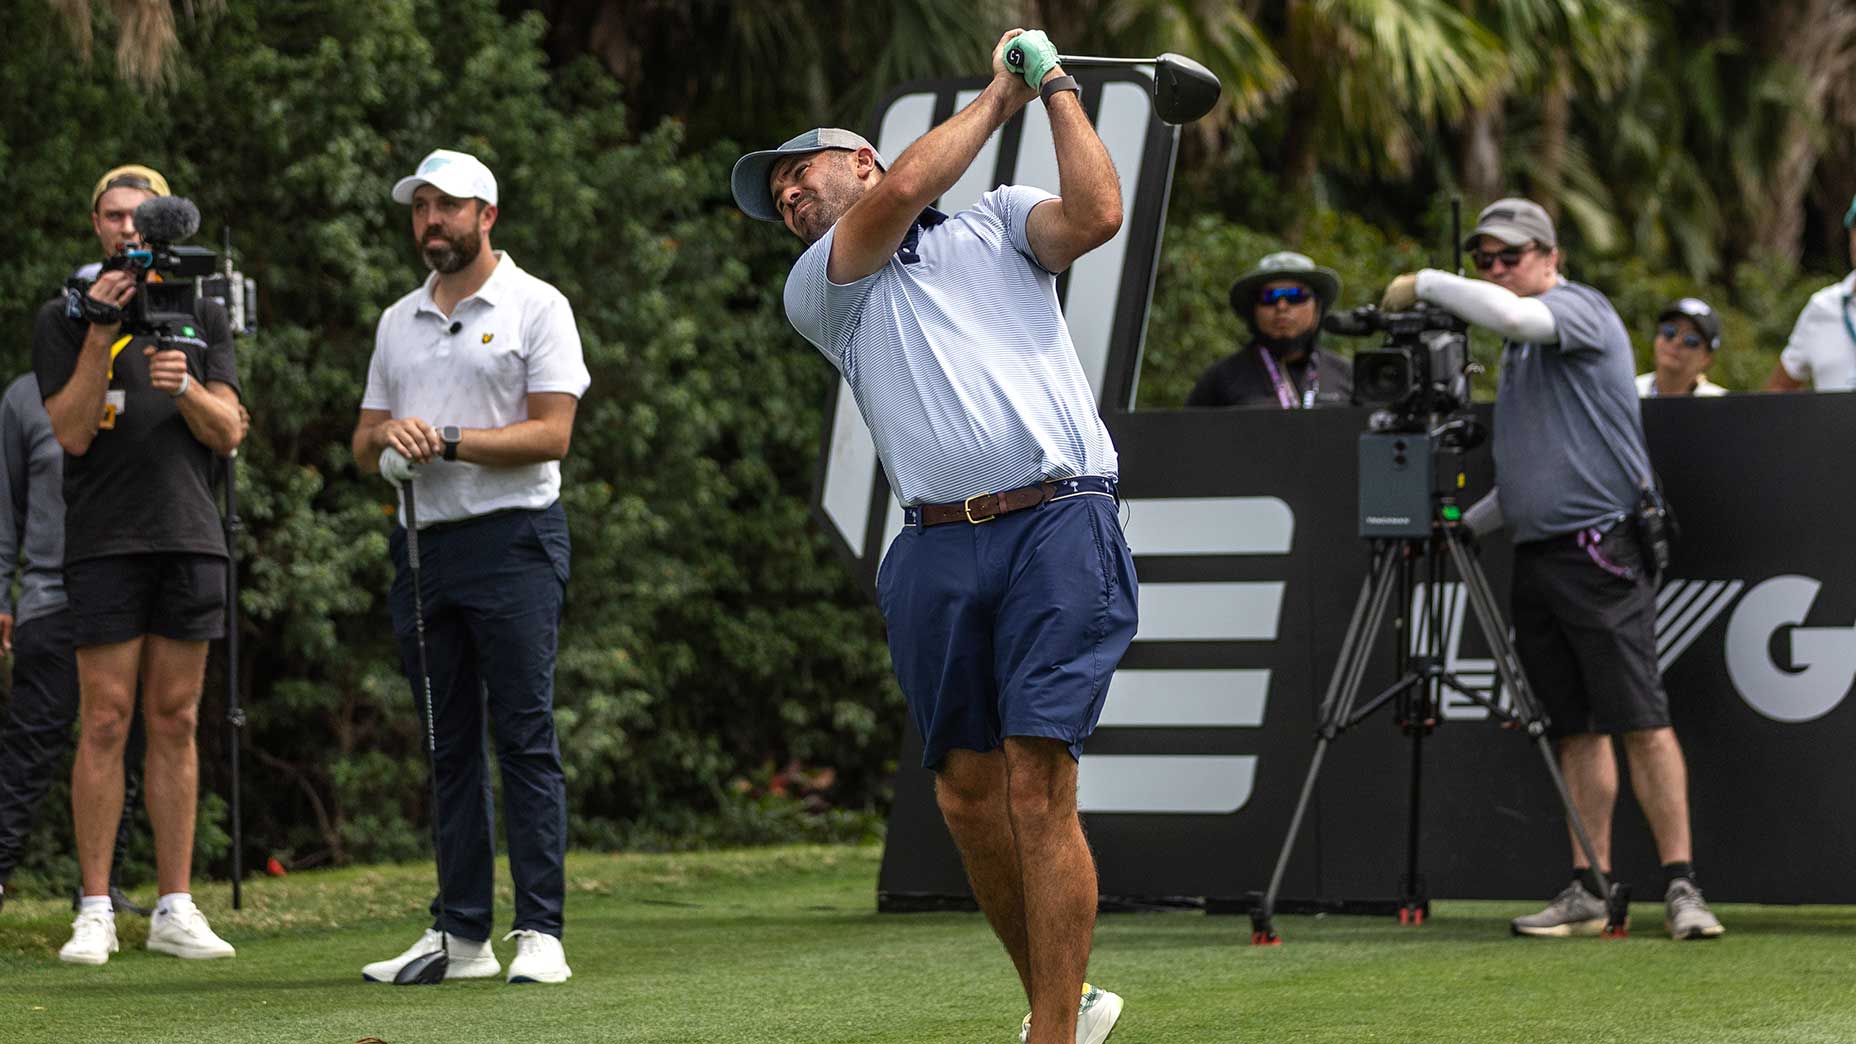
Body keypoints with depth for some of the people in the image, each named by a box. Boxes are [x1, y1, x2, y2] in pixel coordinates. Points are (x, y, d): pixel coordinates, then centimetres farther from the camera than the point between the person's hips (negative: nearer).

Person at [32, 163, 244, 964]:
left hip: (190, 538, 3)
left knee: (175, 722, 4)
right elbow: (71, 432, -6)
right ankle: (95, 911, -3)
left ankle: (174, 909, 6)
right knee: (105, 722, -6)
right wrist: (100, 331, -13)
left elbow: (229, 432, 7)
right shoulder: (64, 318, 5)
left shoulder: (202, 317, 14)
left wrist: (184, 386, -13)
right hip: (105, 541, -3)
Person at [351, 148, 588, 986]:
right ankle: (461, 933, 9)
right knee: (449, 744, 6)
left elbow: (551, 433, -9)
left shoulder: (536, 308, 0)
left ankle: (539, 932, -9)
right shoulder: (398, 321, 18)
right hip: (420, 541, 6)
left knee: (524, 736, -8)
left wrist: (448, 441, -16)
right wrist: (389, 437, -6)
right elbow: (364, 445, 17)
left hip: (512, 539, -6)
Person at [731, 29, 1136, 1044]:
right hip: (936, 551, 3)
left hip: (1058, 527, -3)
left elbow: (1094, 215, -1)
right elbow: (903, 190, 2)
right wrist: (1000, 93, 11)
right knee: (968, 797, 3)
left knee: (1037, 787, -12)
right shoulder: (814, 287, 19)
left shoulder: (997, 220, 19)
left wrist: (1057, 88, 8)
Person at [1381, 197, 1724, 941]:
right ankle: (1588, 890, 7)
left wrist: (1423, 285, -15)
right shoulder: (1517, 348, 21)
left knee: (1640, 720, -11)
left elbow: (1514, 315, -27)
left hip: (1601, 551, -9)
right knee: (1575, 730, 7)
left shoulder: (1580, 309, -4)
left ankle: (1681, 887, -13)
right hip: (1536, 556, 9)